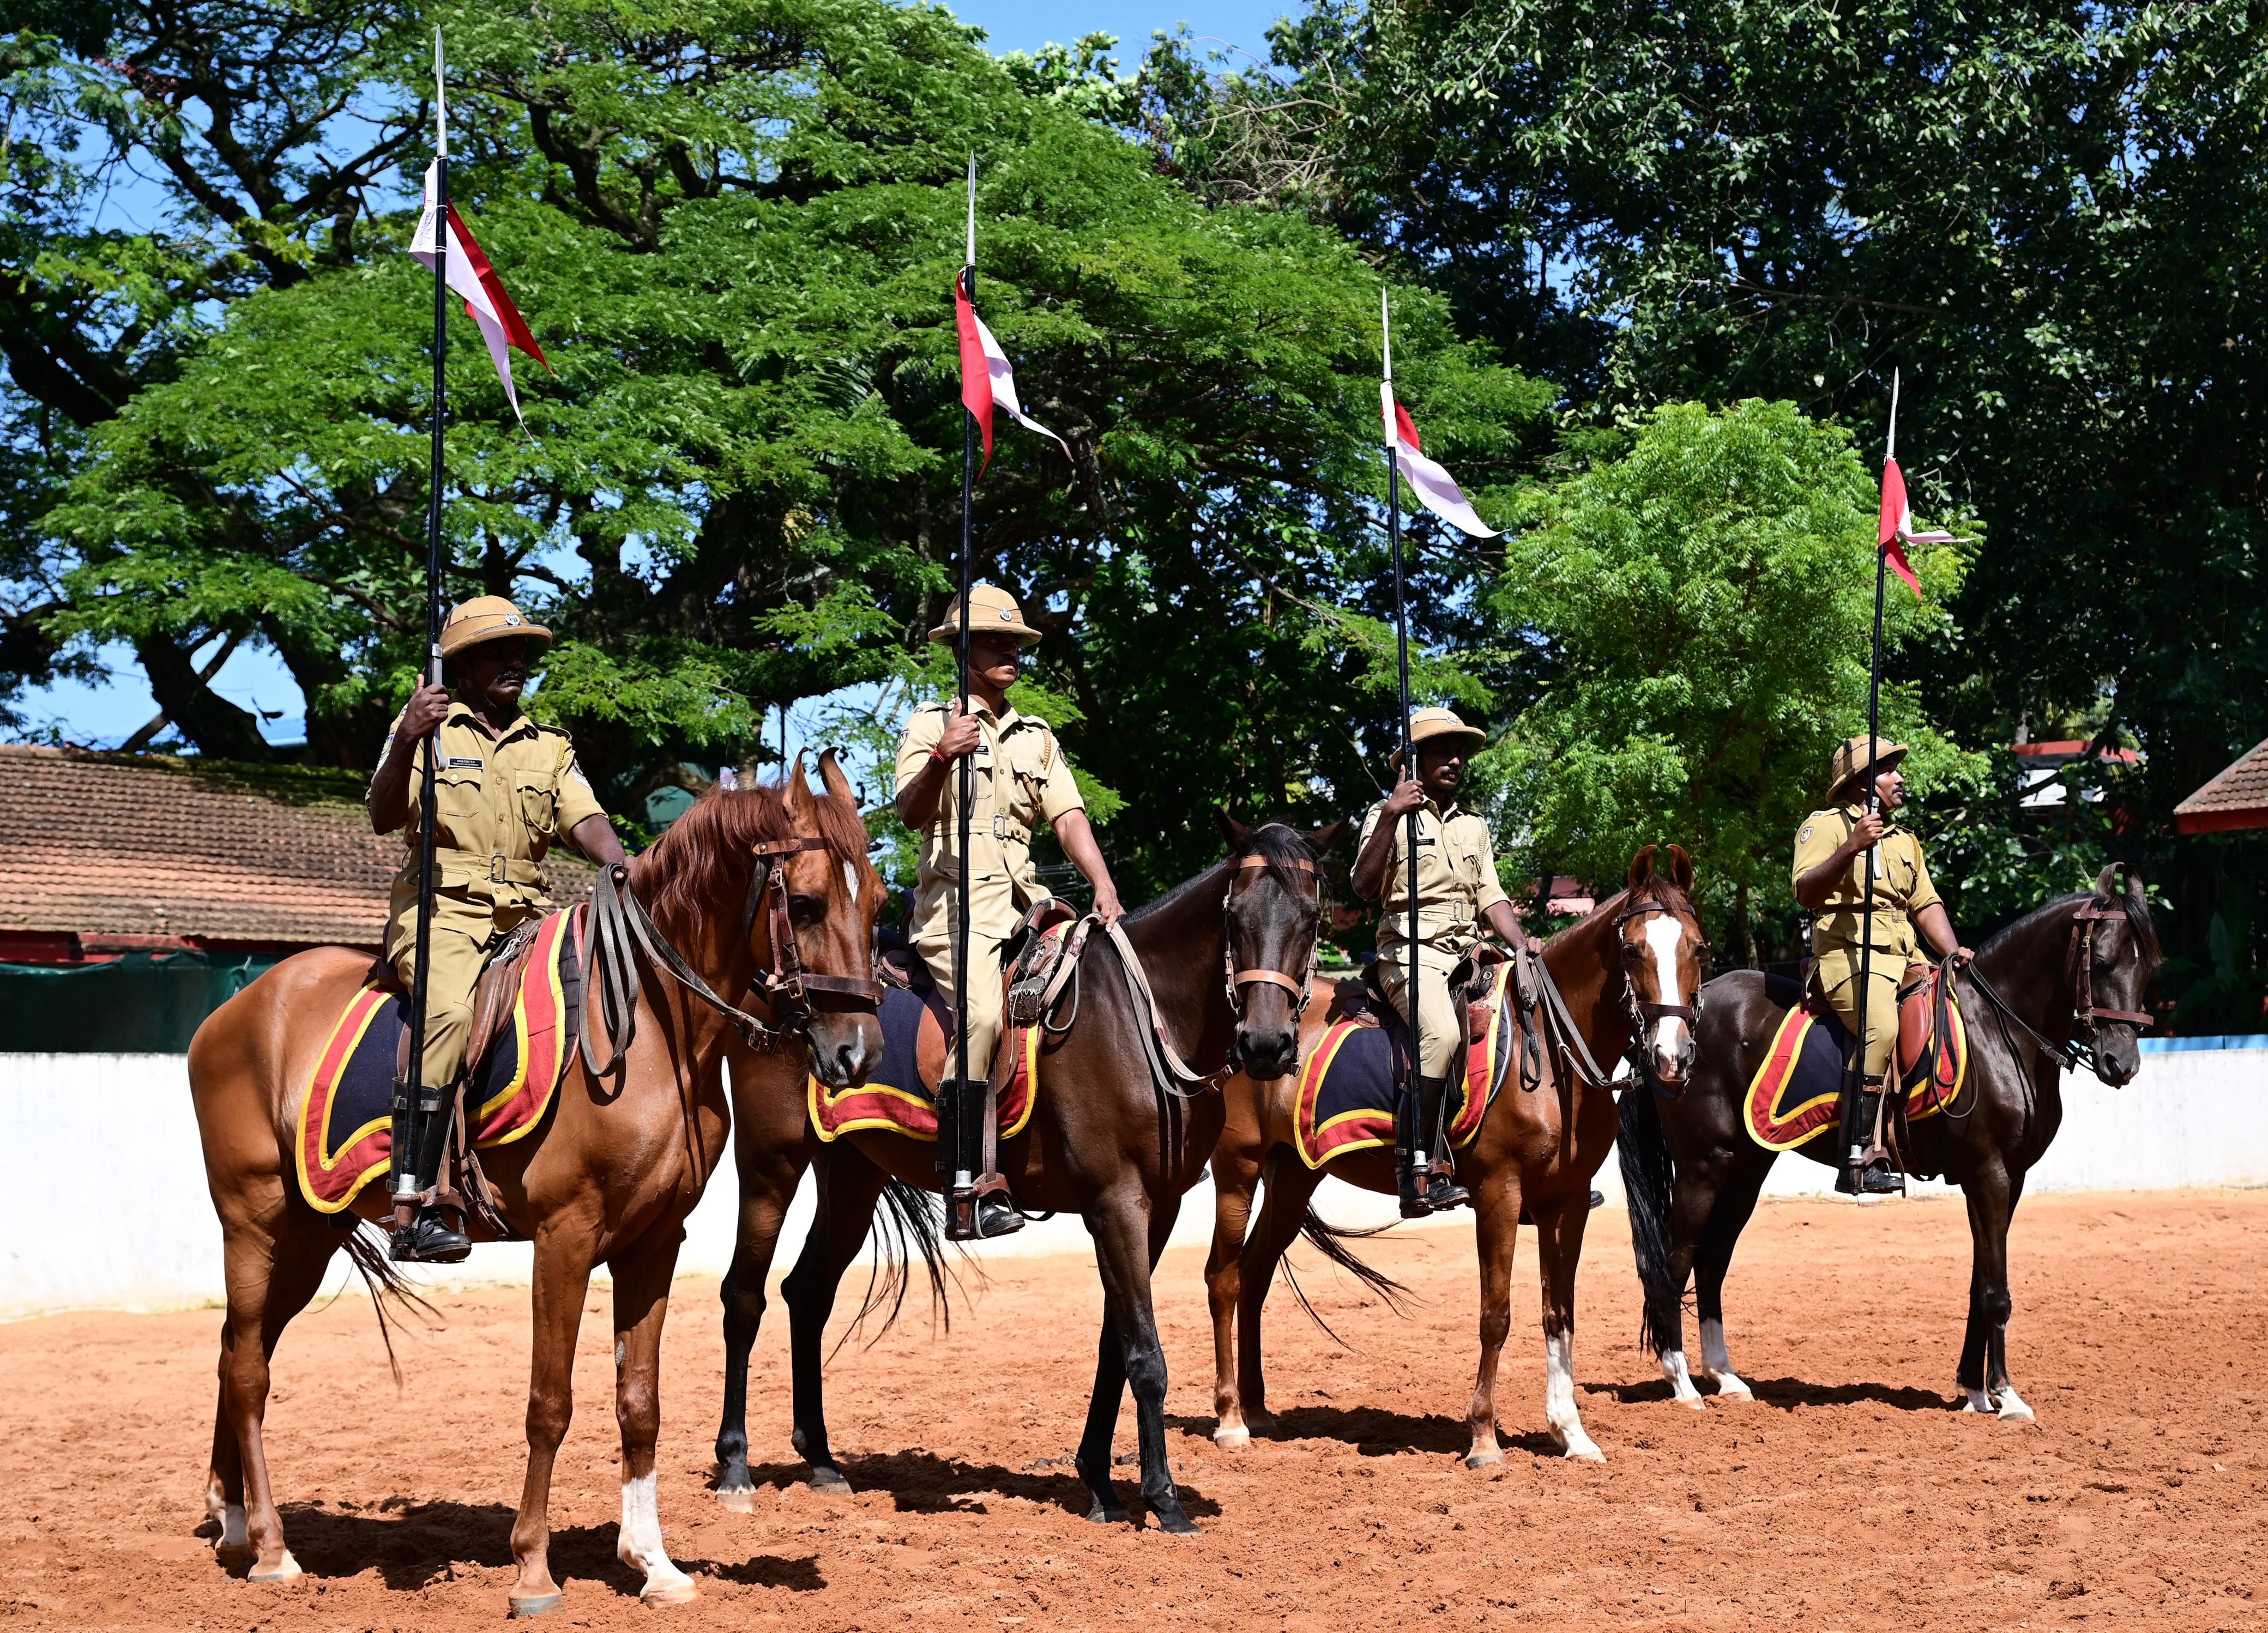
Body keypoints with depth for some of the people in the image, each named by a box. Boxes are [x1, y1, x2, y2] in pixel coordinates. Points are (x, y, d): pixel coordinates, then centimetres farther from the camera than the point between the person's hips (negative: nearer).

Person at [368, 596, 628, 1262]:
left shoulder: (549, 748, 20)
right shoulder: (425, 728, 8)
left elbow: (585, 821, 6)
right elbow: (384, 818, -5)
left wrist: (620, 868, -16)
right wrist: (406, 743, -22)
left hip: (526, 916, 5)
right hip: (441, 910, -5)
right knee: (449, 1009, -33)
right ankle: (411, 1207, -37)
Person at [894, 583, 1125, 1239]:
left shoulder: (1036, 737, 20)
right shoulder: (932, 723, 4)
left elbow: (1068, 817, 10)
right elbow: (910, 813, -9)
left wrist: (1104, 887, -5)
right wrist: (941, 759, -28)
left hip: (1020, 896, 6)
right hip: (956, 900, -6)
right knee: (982, 1014, -25)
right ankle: (971, 1190, -26)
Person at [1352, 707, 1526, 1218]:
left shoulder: (1475, 827, 21)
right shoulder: (1390, 815, 3)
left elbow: (1490, 898, 18)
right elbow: (1365, 887, -12)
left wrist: (1523, 947, 1)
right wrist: (1390, 818, -23)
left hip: (1466, 953, 7)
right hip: (1410, 954, -7)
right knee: (1442, 1033, -34)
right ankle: (1417, 1172, -31)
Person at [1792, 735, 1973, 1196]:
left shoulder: (1905, 841, 27)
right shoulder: (1825, 826, 3)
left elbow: (1926, 905, 22)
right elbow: (1806, 893, -11)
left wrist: (1953, 954, 4)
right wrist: (1851, 847, -24)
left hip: (1903, 959, 8)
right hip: (1847, 954, -8)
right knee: (1881, 1027, -33)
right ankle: (1861, 1159, -35)